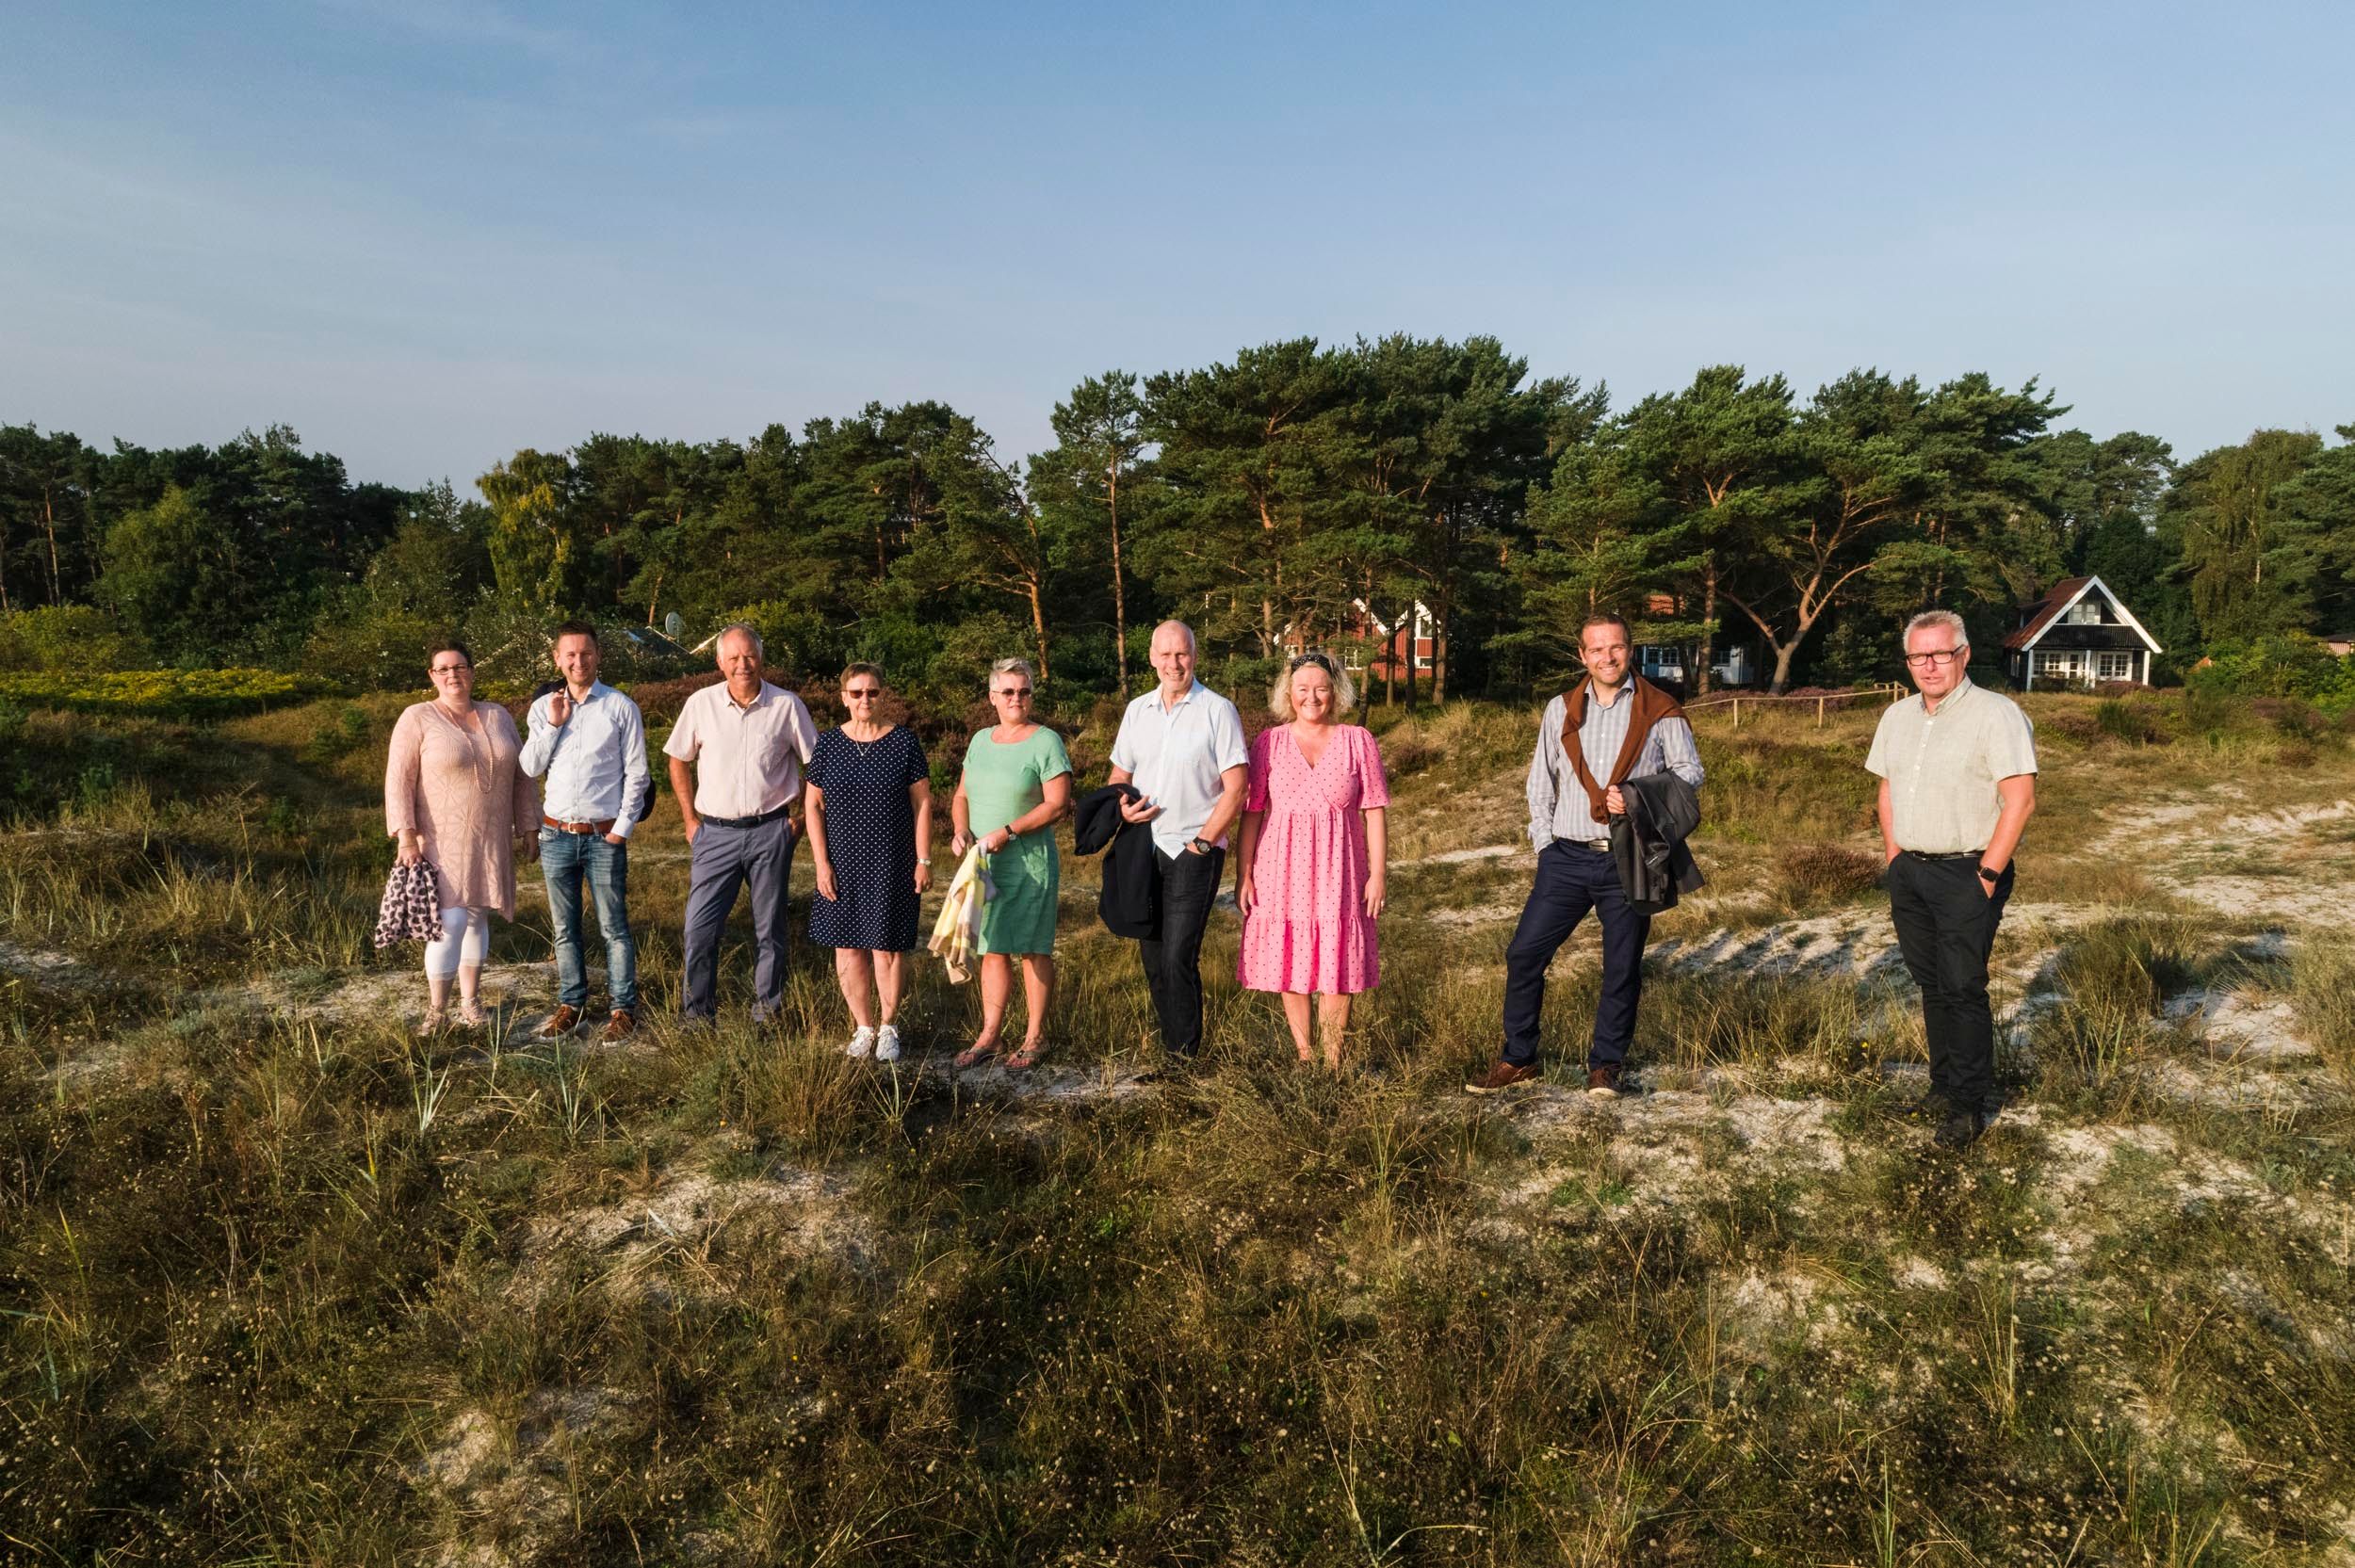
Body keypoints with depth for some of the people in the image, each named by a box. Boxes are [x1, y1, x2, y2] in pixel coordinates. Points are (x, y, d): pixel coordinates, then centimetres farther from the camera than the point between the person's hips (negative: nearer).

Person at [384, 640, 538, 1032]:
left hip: (490, 841, 4)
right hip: (441, 841, -4)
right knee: (451, 922, -12)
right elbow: (399, 780, -8)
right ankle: (436, 1011, -1)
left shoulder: (498, 716, 9)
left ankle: (470, 1003, 22)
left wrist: (527, 828, 11)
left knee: (477, 918, 11)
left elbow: (520, 776, 13)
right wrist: (407, 838, -15)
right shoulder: (417, 718, -4)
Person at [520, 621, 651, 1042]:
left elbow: (637, 775, -3)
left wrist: (622, 830, -7)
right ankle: (570, 1004, 23)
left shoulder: (621, 708, -2)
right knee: (564, 929, 12)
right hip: (556, 835, 4)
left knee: (614, 928, 0)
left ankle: (624, 1008, 8)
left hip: (604, 836, -3)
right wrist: (554, 724, -9)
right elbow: (531, 767, 1)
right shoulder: (543, 708, 8)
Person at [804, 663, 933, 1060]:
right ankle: (863, 1027, 19)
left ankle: (888, 1027, 18)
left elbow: (922, 803, -1)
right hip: (842, 864, 2)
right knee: (847, 947, 5)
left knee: (887, 947, 1)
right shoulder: (828, 744, 2)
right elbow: (812, 804, 4)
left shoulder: (904, 741, -2)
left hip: (892, 864, -2)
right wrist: (821, 862, -3)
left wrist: (924, 860, -5)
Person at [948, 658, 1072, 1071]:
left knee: (1034, 950, 2)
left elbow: (1057, 803, -13)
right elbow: (961, 796, 17)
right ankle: (988, 1037, 16)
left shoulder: (1046, 741, -6)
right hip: (984, 865, 6)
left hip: (1029, 862, -5)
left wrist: (1008, 832, -18)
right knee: (992, 950, 9)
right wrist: (961, 830, -3)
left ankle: (1035, 1037, 12)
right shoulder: (981, 740, 13)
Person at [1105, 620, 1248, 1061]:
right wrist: (1122, 807, -5)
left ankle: (1183, 1054, 0)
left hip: (1194, 853, -6)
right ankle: (1166, 1043, 23)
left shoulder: (1218, 710, -5)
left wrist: (1200, 843, -12)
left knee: (1178, 958, -11)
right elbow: (1118, 776, 17)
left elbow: (1236, 789, -8)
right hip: (1144, 850, 6)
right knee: (1153, 957, 11)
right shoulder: (1137, 710, 10)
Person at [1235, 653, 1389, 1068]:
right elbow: (1251, 813, 2)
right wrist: (1243, 874, -3)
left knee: (1336, 967, 1)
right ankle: (1302, 1054, 18)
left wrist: (1378, 873, -3)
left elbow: (1374, 813, 2)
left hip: (1338, 872, -1)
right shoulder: (1269, 742, 3)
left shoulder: (1357, 741, 3)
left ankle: (1333, 1061, 12)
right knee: (1288, 964, 6)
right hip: (1282, 870, 1)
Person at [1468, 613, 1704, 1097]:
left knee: (1622, 966, 6)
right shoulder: (1561, 710, 9)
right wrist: (1544, 842, 5)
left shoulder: (1660, 711, 1)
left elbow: (1689, 771, 3)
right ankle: (1518, 1060, 12)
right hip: (1567, 858, 2)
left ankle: (1605, 1065, 22)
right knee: (1524, 953, -1)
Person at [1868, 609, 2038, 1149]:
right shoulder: (1898, 717, 12)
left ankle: (1970, 1103, 4)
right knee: (1931, 984, 12)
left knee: (1964, 987, -5)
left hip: (1967, 874, -6)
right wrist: (1893, 855, 10)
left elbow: (2020, 799, -15)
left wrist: (1987, 874, -16)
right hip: (1910, 873, 6)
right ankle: (1944, 1084, 23)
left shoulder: (1996, 715, -10)